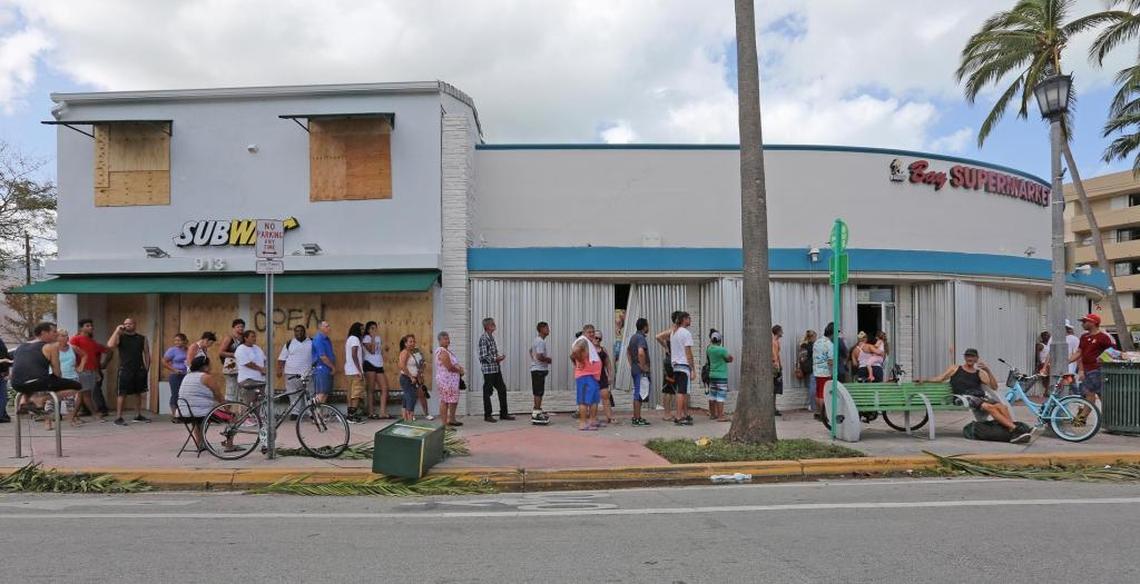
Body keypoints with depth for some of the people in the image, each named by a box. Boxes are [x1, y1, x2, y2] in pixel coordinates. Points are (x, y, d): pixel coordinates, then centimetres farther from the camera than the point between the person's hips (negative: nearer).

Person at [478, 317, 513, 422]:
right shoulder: (483, 338, -13)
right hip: (488, 369, -9)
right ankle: (487, 415, 11)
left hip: (496, 368, 9)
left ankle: (503, 413, 18)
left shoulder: (491, 337, 13)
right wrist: (496, 358, -16)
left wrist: (499, 357, 5)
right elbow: (483, 356, -18)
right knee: (488, 392, 2)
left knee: (502, 389, 10)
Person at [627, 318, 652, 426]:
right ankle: (637, 419, -4)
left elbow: (628, 351, 27)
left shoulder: (633, 337, 14)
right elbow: (641, 353, -32)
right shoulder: (641, 338, -16)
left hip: (634, 368, 10)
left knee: (636, 393, 15)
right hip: (641, 370, -10)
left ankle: (635, 417, 21)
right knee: (640, 394, -6)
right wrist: (643, 366, -21)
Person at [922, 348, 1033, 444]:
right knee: (989, 407, -32)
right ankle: (1014, 428, -42)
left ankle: (1013, 432, -39)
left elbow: (994, 387, 13)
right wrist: (925, 380, 2)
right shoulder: (955, 368, 22)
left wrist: (988, 370, 2)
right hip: (966, 396, -4)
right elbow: (941, 378, 16)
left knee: (1002, 406, -26)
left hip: (981, 395, 4)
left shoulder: (980, 373, 24)